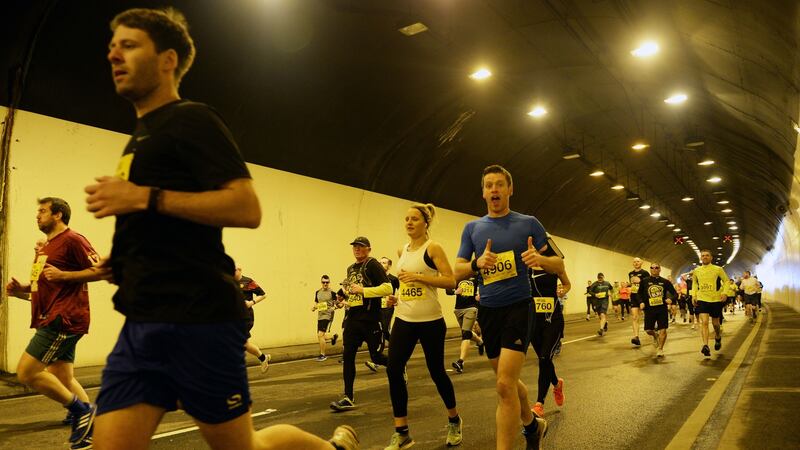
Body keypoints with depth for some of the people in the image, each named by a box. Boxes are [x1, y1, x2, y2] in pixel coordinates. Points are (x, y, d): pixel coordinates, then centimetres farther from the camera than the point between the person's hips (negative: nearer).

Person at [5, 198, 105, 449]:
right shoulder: (44, 247, 21)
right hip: (51, 321, 10)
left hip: (64, 318, -10)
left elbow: (102, 270, -16)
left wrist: (63, 274, -19)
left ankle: (82, 411, -2)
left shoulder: (72, 240, -8)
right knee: (63, 381, 11)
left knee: (26, 372, -12)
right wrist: (20, 289, 9)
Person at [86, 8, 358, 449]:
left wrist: (144, 197, -20)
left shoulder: (191, 120, -6)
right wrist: (117, 262, 11)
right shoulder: (142, 137, 21)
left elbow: (246, 207, -19)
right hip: (142, 323, 9)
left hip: (198, 320, -8)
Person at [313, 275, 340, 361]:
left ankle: (322, 355, -2)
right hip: (320, 316, 7)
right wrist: (314, 307, -2)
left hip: (328, 316, -7)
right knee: (319, 336, 11)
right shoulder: (318, 292, 10)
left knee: (321, 334, -15)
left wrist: (333, 307, -23)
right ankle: (333, 337, 41)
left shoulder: (332, 292, -7)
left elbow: (336, 304, -2)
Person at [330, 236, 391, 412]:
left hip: (370, 319, -7)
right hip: (352, 318, 7)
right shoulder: (351, 268, 16)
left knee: (376, 356, 1)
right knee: (347, 356, -1)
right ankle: (348, 398, 6)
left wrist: (363, 290, -20)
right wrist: (347, 294, 10)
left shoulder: (373, 265, -9)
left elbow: (387, 288, -20)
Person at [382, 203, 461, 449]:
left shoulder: (433, 248, -8)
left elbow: (450, 281, -16)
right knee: (393, 370, -5)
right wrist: (398, 297, 7)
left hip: (430, 321, -6)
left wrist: (418, 276, -22)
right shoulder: (402, 251, 11)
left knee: (436, 371, 7)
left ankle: (454, 421, 33)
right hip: (404, 320, 6)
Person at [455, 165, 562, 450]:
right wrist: (477, 264, -21)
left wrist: (540, 259, -25)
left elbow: (559, 266, -2)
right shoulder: (472, 228, 6)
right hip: (487, 310, 5)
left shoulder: (528, 223, -2)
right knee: (507, 380, 18)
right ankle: (533, 425, 44)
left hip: (518, 307, -4)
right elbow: (457, 272, 1)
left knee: (505, 385, -16)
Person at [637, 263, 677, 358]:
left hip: (662, 309, 0)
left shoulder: (665, 281, 3)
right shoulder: (645, 281, 3)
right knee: (648, 330, 2)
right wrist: (641, 302, -6)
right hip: (649, 309, 0)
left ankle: (660, 349, 11)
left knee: (663, 330, -3)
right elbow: (640, 294, 12)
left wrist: (671, 299, -13)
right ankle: (655, 335, 38)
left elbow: (675, 294, 8)